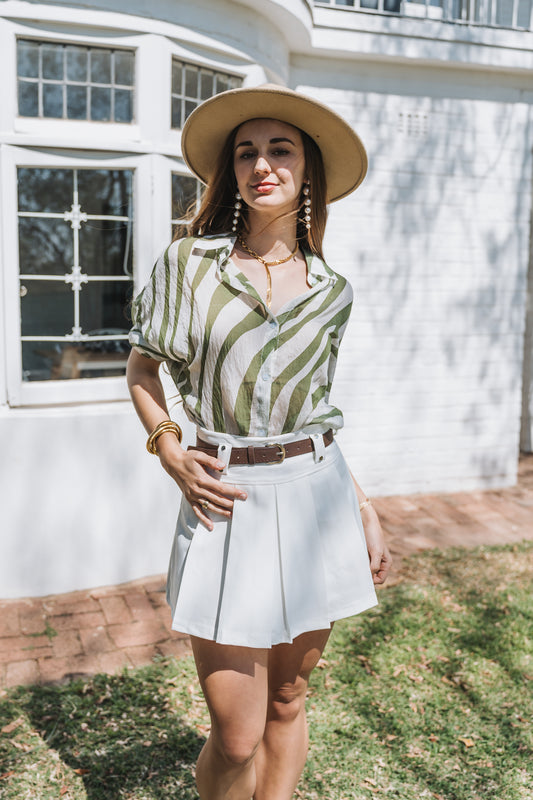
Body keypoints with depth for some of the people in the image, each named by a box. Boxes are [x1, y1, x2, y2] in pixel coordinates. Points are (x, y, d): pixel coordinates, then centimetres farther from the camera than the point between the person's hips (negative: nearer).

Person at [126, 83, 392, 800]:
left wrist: (365, 509, 10)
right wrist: (171, 454, -6)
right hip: (228, 503, -2)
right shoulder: (188, 264, -1)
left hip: (315, 497, 3)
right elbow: (141, 370, 10)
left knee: (287, 702, 15)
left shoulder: (331, 292, 6)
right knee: (236, 735, 0)